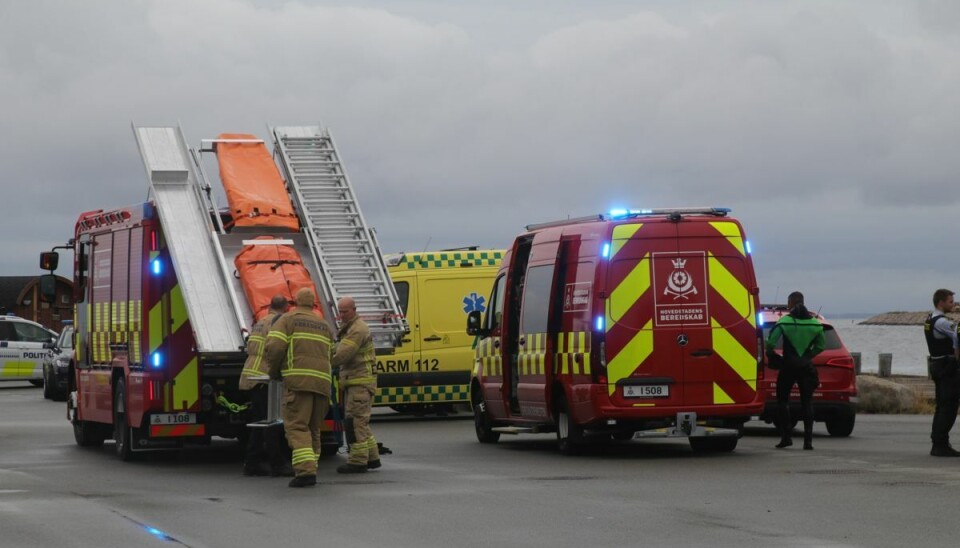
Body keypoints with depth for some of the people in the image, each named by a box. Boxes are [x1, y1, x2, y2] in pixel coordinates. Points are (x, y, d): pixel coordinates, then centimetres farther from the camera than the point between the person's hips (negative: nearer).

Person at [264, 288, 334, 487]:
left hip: (298, 380, -5)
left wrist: (274, 370, 9)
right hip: (322, 381, 5)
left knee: (297, 427, -7)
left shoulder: (287, 320, 6)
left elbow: (274, 347, -8)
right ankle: (310, 470, 14)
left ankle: (305, 470, -22)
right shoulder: (324, 326, 24)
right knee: (313, 429, 15)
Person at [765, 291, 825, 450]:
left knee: (782, 400, 8)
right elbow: (820, 346, 11)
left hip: (788, 365, -3)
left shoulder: (784, 321, -7)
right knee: (807, 402, 5)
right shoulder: (815, 323, 4)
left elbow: (771, 342, -13)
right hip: (806, 366, 3)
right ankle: (808, 440, -2)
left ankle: (786, 436, -2)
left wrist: (771, 355, 6)